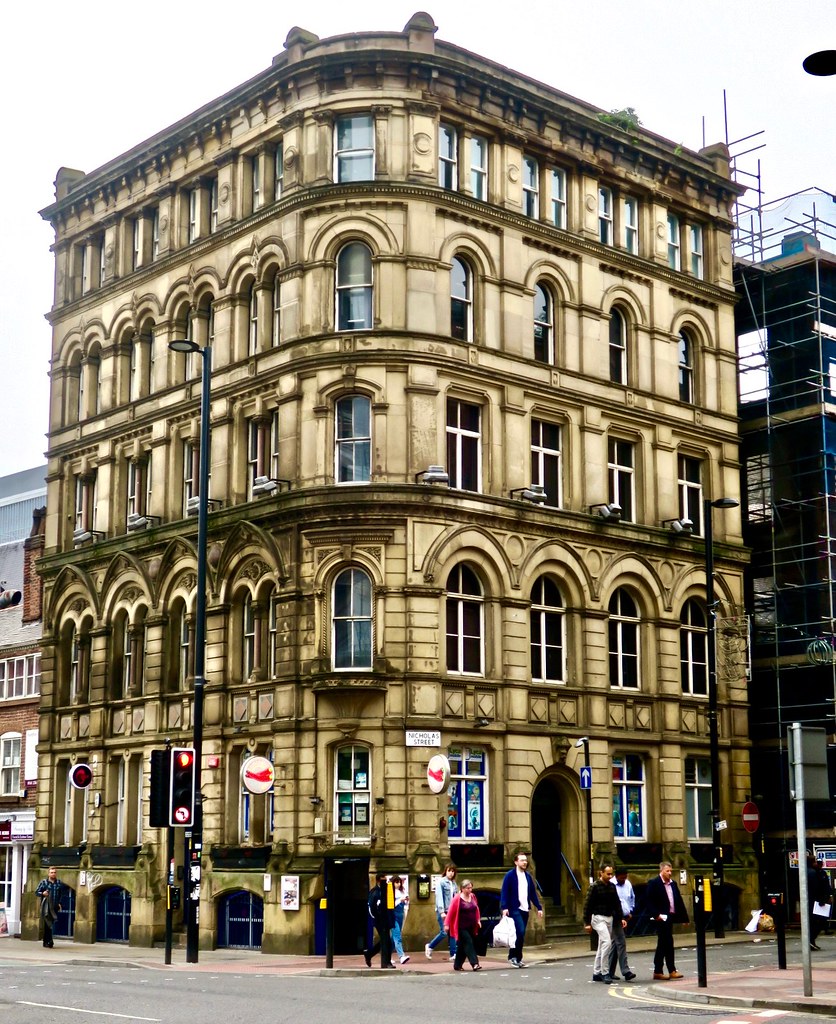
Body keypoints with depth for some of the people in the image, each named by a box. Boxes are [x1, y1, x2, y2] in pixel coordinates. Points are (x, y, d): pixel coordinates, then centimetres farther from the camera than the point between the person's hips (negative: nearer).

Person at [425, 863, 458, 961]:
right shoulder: (441, 883, -5)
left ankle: (453, 954, 2)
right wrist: (442, 911, -18)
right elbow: (439, 898, -11)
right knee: (444, 932, -8)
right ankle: (430, 946, 13)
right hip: (443, 911, -5)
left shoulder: (454, 884, 13)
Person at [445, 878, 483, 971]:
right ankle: (475, 963, -21)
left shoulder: (473, 897, 8)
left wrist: (478, 920, 11)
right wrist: (446, 924, -10)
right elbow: (451, 912, -10)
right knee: (468, 943, -16)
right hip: (462, 927, -6)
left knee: (462, 946, 11)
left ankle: (457, 965, 20)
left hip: (471, 927, 6)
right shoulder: (457, 898, -11)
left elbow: (476, 909, 20)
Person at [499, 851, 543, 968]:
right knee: (520, 932, -16)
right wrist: (504, 907, -20)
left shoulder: (527, 876, 15)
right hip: (515, 909, -6)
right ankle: (514, 956, -4)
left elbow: (533, 893, 18)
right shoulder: (510, 875, -4)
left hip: (525, 909, 6)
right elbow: (504, 892, -10)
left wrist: (539, 907, 12)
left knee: (521, 934, 7)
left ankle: (517, 958, 15)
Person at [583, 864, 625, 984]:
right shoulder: (594, 887, -10)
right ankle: (605, 973, -17)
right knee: (606, 941, -20)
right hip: (598, 918, -7)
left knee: (602, 946, 11)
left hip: (609, 918, 7)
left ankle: (596, 973, 20)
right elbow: (587, 905, -10)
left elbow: (617, 903, 15)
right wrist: (587, 923, -12)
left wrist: (621, 918, 5)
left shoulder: (611, 886, 8)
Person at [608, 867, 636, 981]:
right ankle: (625, 971, -15)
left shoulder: (628, 884, 9)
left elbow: (632, 898, 24)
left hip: (626, 917, 7)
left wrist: (630, 911, 14)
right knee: (621, 943, -13)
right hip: (616, 918, -7)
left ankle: (610, 971, 16)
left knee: (615, 943, 11)